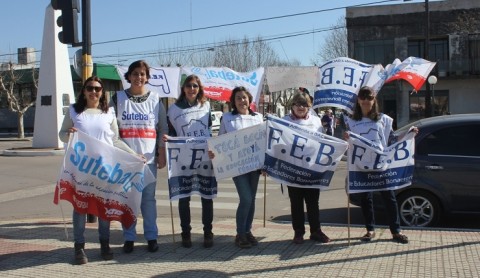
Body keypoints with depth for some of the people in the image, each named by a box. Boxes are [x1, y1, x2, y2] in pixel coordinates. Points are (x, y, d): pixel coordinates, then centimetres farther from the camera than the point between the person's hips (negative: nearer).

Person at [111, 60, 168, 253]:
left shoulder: (155, 99, 8)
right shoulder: (118, 98, 6)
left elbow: (163, 129, 8)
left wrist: (162, 154, 2)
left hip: (148, 157, 0)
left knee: (148, 198, 4)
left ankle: (151, 237, 13)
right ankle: (129, 238, 12)